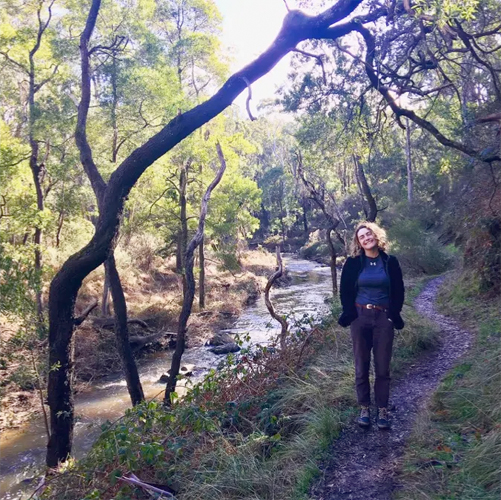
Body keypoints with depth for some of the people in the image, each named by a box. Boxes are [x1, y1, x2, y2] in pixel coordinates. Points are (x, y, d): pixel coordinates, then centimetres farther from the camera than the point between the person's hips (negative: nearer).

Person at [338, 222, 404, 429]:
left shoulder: (390, 261, 2)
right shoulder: (353, 263, -1)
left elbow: (398, 291, 7)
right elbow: (345, 290, 5)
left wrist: (394, 314, -2)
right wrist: (349, 313, -5)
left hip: (384, 318, 0)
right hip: (359, 317, 0)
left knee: (382, 368, 5)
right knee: (361, 367, 6)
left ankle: (382, 410, 16)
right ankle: (364, 409, 18)